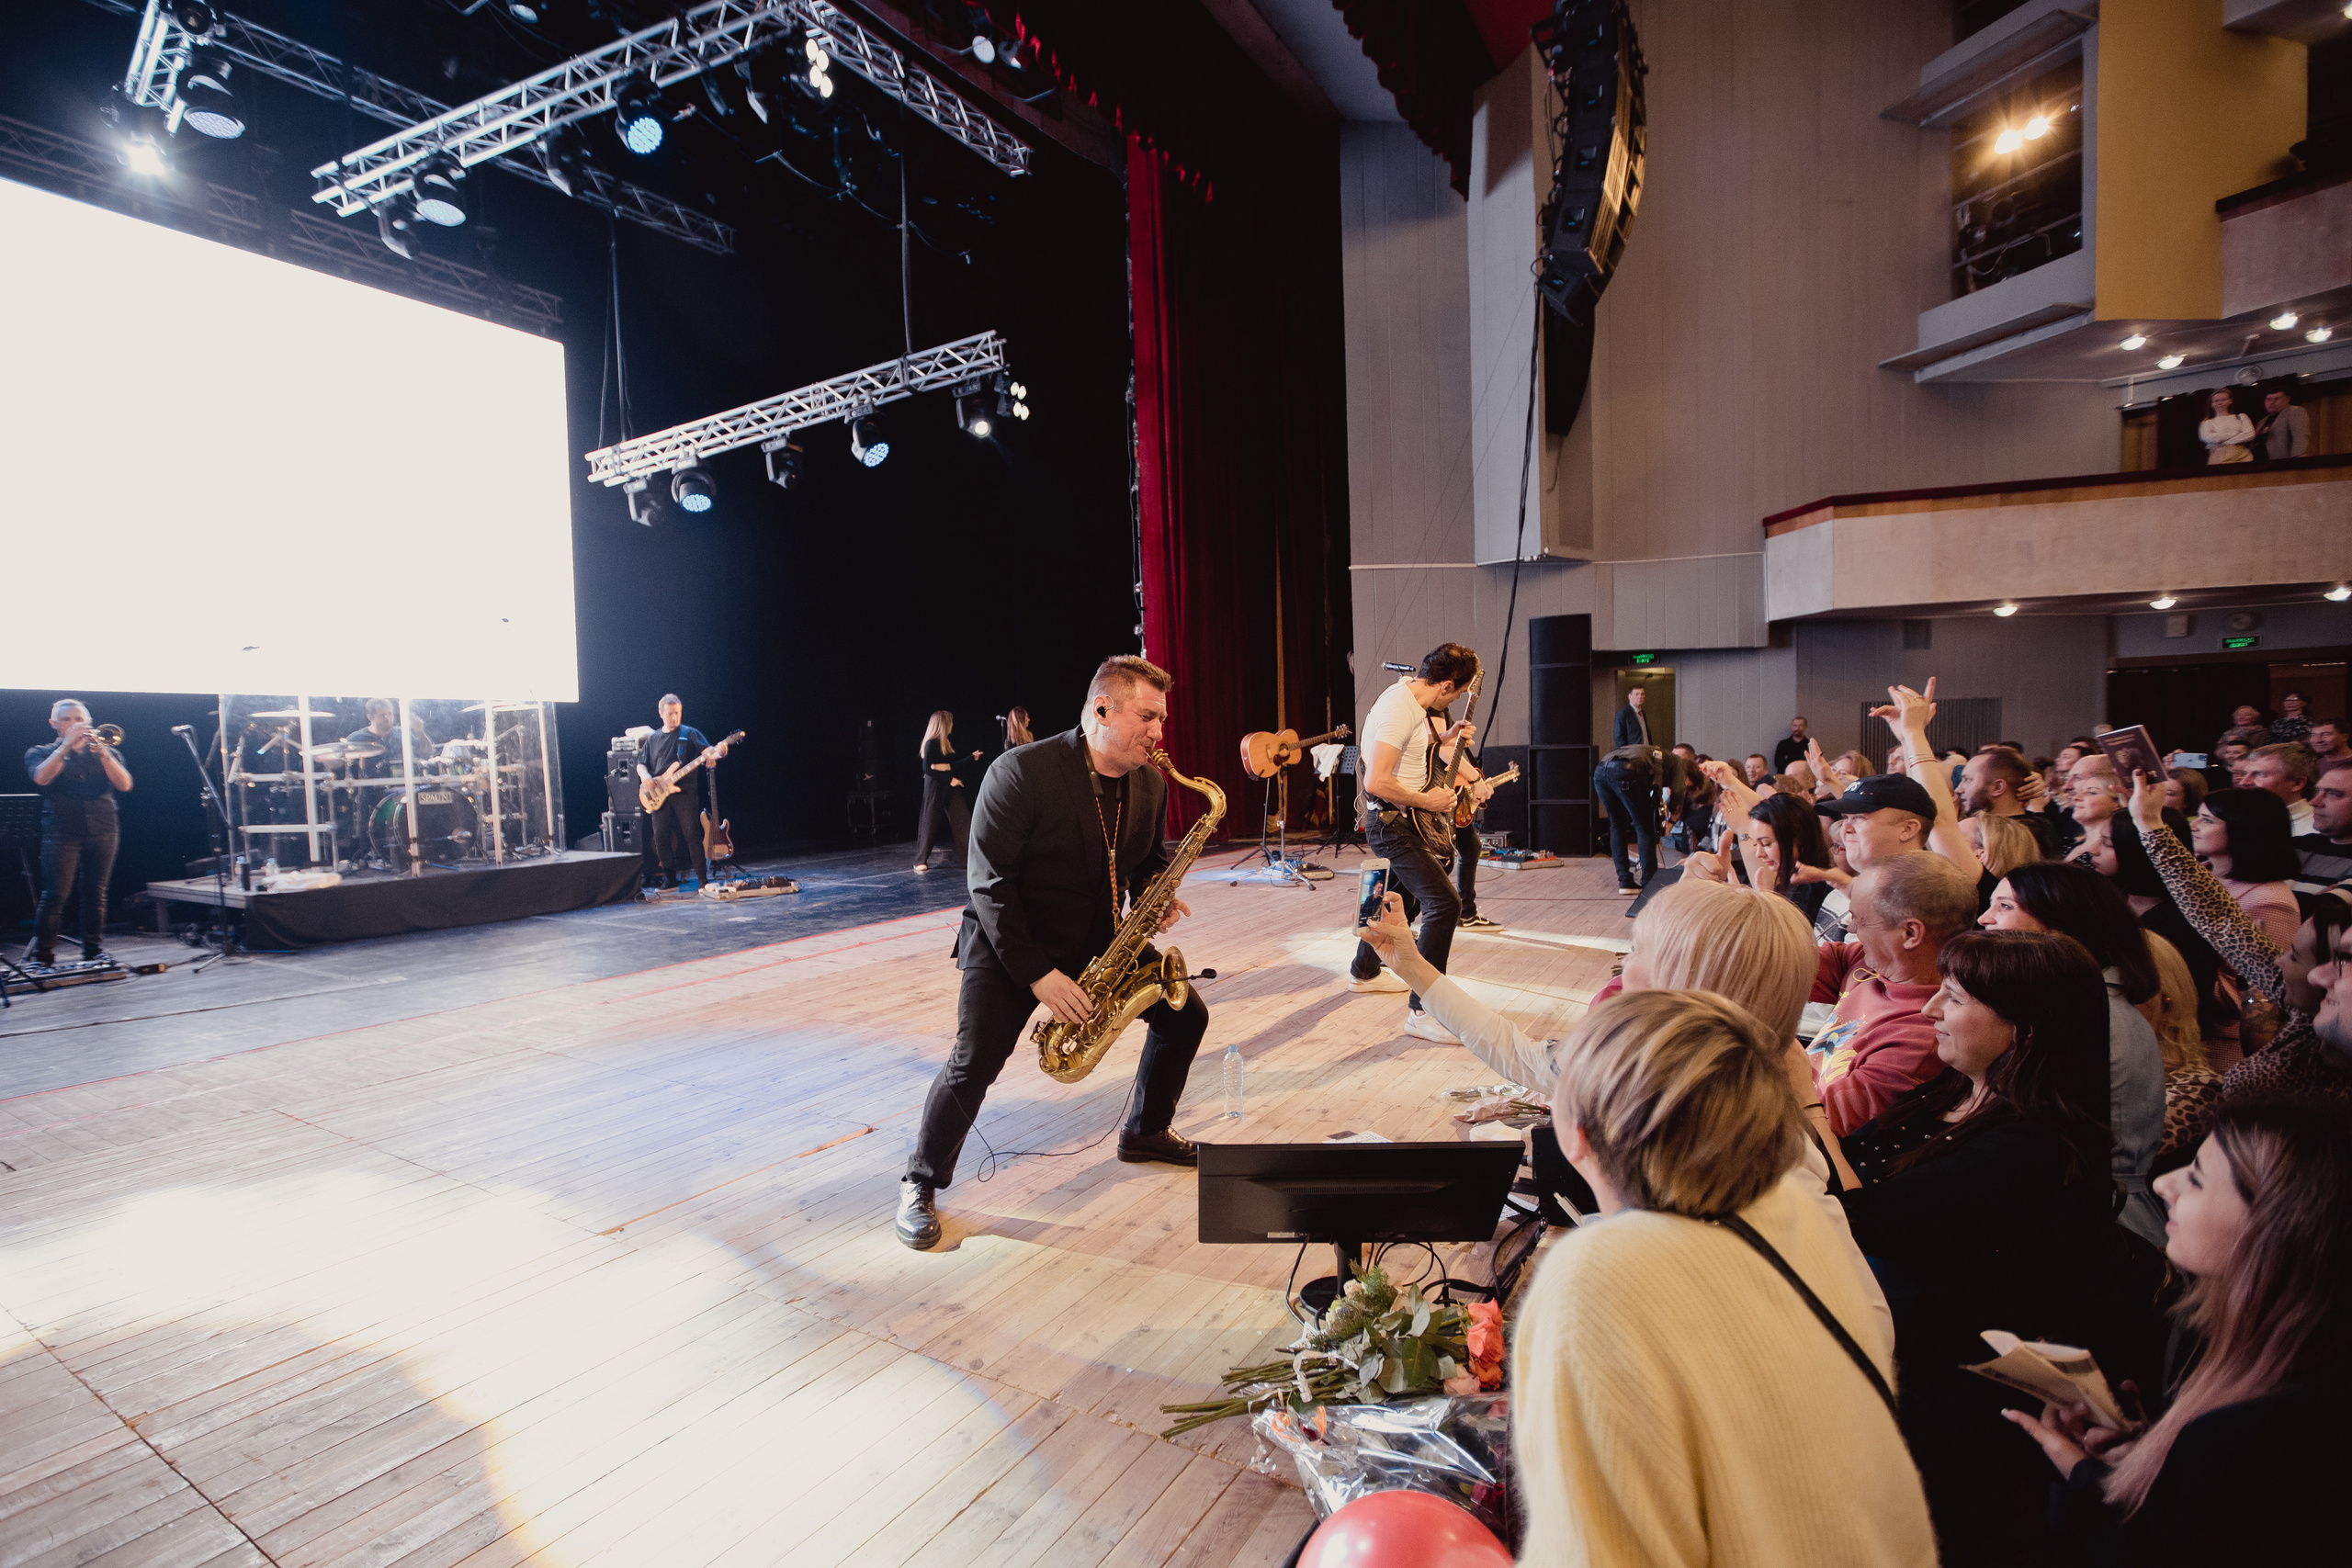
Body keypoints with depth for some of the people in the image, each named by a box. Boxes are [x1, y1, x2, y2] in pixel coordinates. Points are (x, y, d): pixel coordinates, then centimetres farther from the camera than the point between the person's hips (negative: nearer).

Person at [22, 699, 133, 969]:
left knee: (96, 893, 3)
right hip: (61, 833, -1)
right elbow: (41, 778, -12)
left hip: (103, 832, 2)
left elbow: (124, 784, -2)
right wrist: (67, 744, -12)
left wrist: (102, 753, -13)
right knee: (55, 895, -7)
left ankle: (95, 950, 11)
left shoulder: (106, 754, 15)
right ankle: (41, 954, 1)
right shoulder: (40, 753, 11)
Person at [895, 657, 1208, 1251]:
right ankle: (920, 1184, 7)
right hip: (1011, 942, -6)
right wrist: (1037, 974, -27)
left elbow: (1150, 855, 14)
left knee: (1186, 1014, 5)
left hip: (1100, 938, 6)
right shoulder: (1021, 774, -23)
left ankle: (1145, 1133, 28)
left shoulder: (1150, 781, -3)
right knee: (975, 1063, -18)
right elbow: (989, 885, -22)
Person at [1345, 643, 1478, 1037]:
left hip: (1405, 822, 11)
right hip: (1392, 823, -11)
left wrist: (1444, 738, 11)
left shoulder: (1412, 696, 6)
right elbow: (1376, 782, -31)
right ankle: (1422, 1011, -15)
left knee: (1405, 897, 26)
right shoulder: (1399, 709, -26)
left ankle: (1365, 971, 46)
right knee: (1445, 903, -18)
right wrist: (1427, 801, -19)